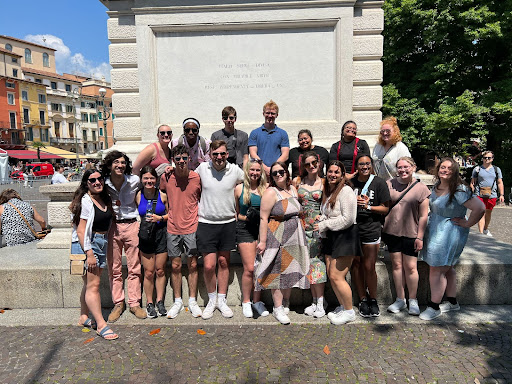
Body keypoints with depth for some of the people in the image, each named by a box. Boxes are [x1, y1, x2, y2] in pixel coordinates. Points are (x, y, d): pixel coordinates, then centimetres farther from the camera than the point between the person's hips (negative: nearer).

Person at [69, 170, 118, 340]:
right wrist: (89, 253, -20)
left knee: (90, 284, 15)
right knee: (93, 285, -6)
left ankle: (84, 318, 28)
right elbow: (80, 230, -16)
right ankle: (101, 325, -2)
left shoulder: (105, 198, 12)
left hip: (102, 243, 8)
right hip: (86, 244, -8)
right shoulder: (85, 201, -12)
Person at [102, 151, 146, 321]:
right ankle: (118, 304, 22)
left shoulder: (134, 181, -4)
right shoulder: (104, 184, -2)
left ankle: (134, 303, 18)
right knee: (114, 269, 8)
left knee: (134, 268, 5)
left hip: (131, 226, 0)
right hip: (112, 227, 1)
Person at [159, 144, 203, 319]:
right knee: (175, 266, 9)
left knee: (192, 265, 7)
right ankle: (178, 301, 24)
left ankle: (192, 301, 22)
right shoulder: (166, 178, -1)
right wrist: (166, 214, 10)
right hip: (173, 228, 1)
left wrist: (200, 217, 2)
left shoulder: (197, 178, -4)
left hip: (192, 228, -1)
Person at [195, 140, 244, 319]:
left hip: (228, 223, 1)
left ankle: (222, 300, 27)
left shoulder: (235, 170, -4)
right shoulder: (202, 168, -4)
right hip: (206, 223, -1)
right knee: (209, 266, -4)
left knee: (224, 262, 12)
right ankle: (212, 300, 21)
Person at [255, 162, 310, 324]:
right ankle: (277, 308, 12)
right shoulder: (271, 192, -11)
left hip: (295, 237, 7)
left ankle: (286, 303, 29)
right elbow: (263, 218, -15)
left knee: (291, 271, 12)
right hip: (277, 238, -6)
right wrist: (262, 241, -19)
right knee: (278, 272, 0)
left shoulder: (292, 189, 10)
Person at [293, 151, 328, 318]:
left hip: (317, 226, -2)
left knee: (317, 262, -6)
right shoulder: (297, 181, 7)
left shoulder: (323, 183, 3)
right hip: (302, 226, 2)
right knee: (307, 263, 5)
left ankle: (320, 302, 6)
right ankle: (315, 300, 17)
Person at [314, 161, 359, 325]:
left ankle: (349, 311, 12)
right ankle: (342, 306, 28)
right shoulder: (328, 191, 14)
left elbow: (348, 219, -19)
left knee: (337, 276, -7)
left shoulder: (345, 191, -12)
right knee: (331, 275, 10)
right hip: (330, 237, 8)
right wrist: (321, 220, 3)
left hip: (345, 237, -8)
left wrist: (325, 225, -12)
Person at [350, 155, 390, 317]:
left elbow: (386, 209, 1)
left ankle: (373, 300, 18)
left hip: (371, 229, -2)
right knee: (356, 264, 8)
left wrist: (368, 206, -13)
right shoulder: (351, 182, 5)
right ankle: (362, 299, 22)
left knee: (369, 266, -2)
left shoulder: (379, 183, -1)